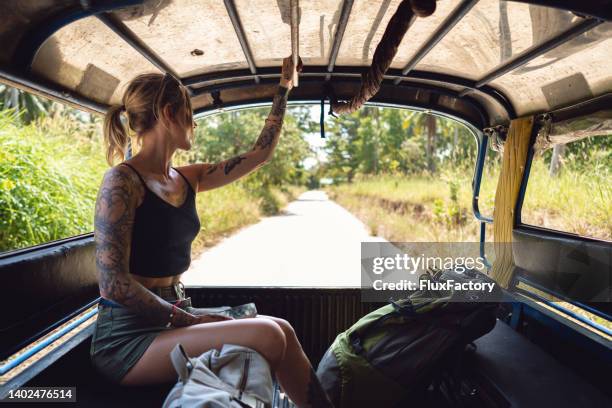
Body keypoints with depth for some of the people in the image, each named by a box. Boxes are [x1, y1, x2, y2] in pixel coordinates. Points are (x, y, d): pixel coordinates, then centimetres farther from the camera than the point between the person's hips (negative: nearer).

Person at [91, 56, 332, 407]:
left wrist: (285, 87, 20)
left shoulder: (187, 180, 9)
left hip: (168, 318, 8)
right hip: (128, 337, -8)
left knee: (281, 329, -9)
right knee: (267, 337, -21)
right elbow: (113, 282, -19)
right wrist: (186, 319, -16)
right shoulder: (123, 180, -13)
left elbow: (260, 153, 14)